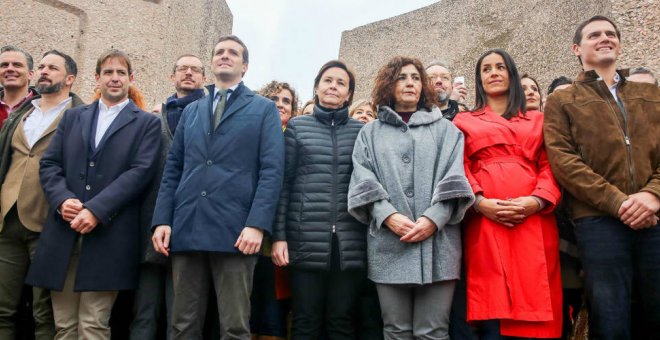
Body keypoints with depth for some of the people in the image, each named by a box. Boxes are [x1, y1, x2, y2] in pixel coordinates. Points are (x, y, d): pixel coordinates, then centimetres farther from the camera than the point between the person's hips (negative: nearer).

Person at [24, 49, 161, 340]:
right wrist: (62, 199, -9)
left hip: (109, 236, -4)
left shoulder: (146, 123, 6)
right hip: (63, 234, 4)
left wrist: (95, 209, -16)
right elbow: (49, 164, 11)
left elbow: (140, 171, -7)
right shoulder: (72, 117, 19)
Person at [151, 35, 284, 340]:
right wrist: (161, 220, 2)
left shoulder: (264, 109, 8)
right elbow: (172, 169, 15)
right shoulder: (190, 111, 21)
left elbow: (271, 170, -3)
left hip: (236, 231, -4)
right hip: (186, 229, 4)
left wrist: (257, 224, -15)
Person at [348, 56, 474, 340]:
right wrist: (388, 216, -13)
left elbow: (454, 179, 4)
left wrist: (434, 218, -12)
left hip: (437, 243, 0)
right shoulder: (370, 133, 17)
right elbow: (363, 181, 4)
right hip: (388, 245, 1)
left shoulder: (446, 130, 17)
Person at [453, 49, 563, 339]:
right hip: (485, 220, -1)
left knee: (535, 314, -1)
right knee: (492, 316, -7)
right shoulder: (464, 122, 17)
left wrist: (536, 201, -10)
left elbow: (549, 165, 9)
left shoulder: (537, 120, 21)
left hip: (533, 220, 2)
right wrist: (480, 202, -13)